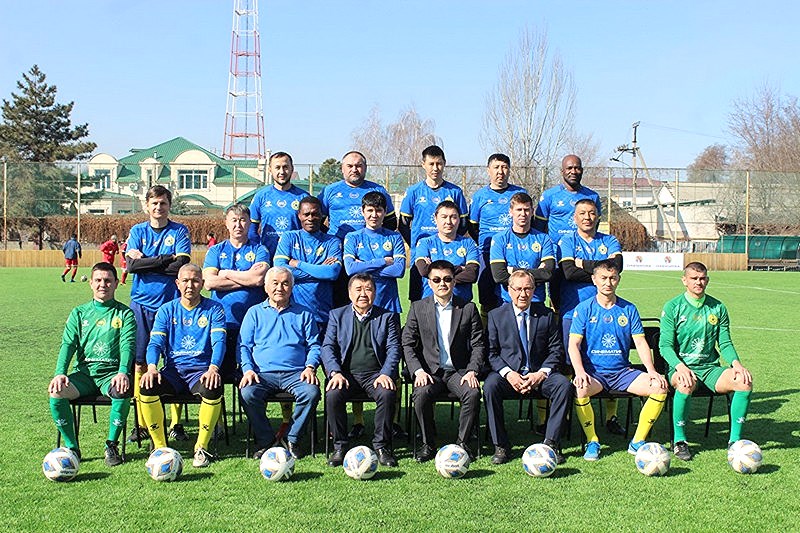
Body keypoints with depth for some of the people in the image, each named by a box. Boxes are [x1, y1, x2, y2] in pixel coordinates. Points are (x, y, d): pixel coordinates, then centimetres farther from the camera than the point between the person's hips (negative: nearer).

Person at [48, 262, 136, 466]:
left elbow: (128, 344, -6)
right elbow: (68, 344, 5)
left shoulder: (124, 313, 8)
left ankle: (111, 445, -16)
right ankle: (71, 447, -11)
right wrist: (60, 373, -15)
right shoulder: (79, 313, 16)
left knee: (122, 392, -36)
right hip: (84, 372, 2)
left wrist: (123, 372, -26)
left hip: (112, 371, -2)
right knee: (56, 392, -27)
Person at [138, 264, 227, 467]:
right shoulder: (166, 310, 14)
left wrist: (213, 368, -25)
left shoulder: (214, 309, 7)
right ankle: (160, 446, -12)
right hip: (173, 371, 2)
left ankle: (201, 447, -17)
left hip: (202, 371, -2)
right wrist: (151, 367, -18)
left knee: (212, 389, -36)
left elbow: (219, 342, -5)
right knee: (146, 387, -28)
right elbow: (155, 342, 4)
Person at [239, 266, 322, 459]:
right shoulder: (254, 313, 18)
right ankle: (265, 440, -11)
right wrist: (247, 369, -6)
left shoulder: (304, 313, 18)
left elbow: (314, 345, 15)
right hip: (263, 373, 0)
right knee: (247, 394, -31)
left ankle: (292, 438, -11)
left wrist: (310, 367, -4)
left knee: (312, 392, -31)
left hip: (295, 373, 0)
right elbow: (244, 346, 12)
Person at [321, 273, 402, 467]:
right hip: (347, 373, 1)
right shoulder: (337, 315, 14)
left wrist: (386, 374, -15)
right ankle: (339, 446, -13)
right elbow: (327, 347, 5)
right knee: (333, 395, -30)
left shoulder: (388, 317, 12)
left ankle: (382, 445, -15)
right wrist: (335, 372, -13)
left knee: (387, 394, -32)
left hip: (376, 374, 0)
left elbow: (393, 349, 3)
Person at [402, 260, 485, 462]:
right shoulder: (418, 307, 5)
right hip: (429, 371, 0)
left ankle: (462, 442, -8)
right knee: (421, 394, -31)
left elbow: (478, 344, 5)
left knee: (473, 393, -29)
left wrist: (472, 371, -11)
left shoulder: (468, 308, 6)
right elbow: (408, 344, 2)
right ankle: (428, 444, -11)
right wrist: (418, 370, -13)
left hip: (458, 371, 0)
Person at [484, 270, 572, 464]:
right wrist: (508, 373, -17)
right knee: (490, 387, -31)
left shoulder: (546, 315, 7)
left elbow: (556, 350, 3)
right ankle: (500, 446, -20)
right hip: (508, 374, -1)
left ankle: (552, 442, -16)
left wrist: (541, 373, -13)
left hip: (540, 374, 1)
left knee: (564, 385, -27)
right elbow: (491, 352, 0)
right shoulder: (496, 315, 4)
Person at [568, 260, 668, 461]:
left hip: (622, 371, 3)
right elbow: (574, 344, -7)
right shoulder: (584, 308, 0)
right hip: (593, 371, -3)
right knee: (580, 389, -35)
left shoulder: (629, 309, 9)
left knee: (660, 387, -19)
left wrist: (651, 371, -13)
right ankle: (592, 442, -12)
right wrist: (579, 371, -25)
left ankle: (637, 442, -5)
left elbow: (640, 342, 4)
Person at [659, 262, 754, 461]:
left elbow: (725, 343, 10)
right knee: (687, 383, -38)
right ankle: (679, 440, -19)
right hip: (680, 366, -3)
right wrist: (680, 366, -25)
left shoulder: (718, 308, 10)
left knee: (744, 381, -24)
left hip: (709, 367, 4)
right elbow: (665, 345, -6)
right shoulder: (672, 307, -1)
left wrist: (736, 363, -11)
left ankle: (735, 439, -10)